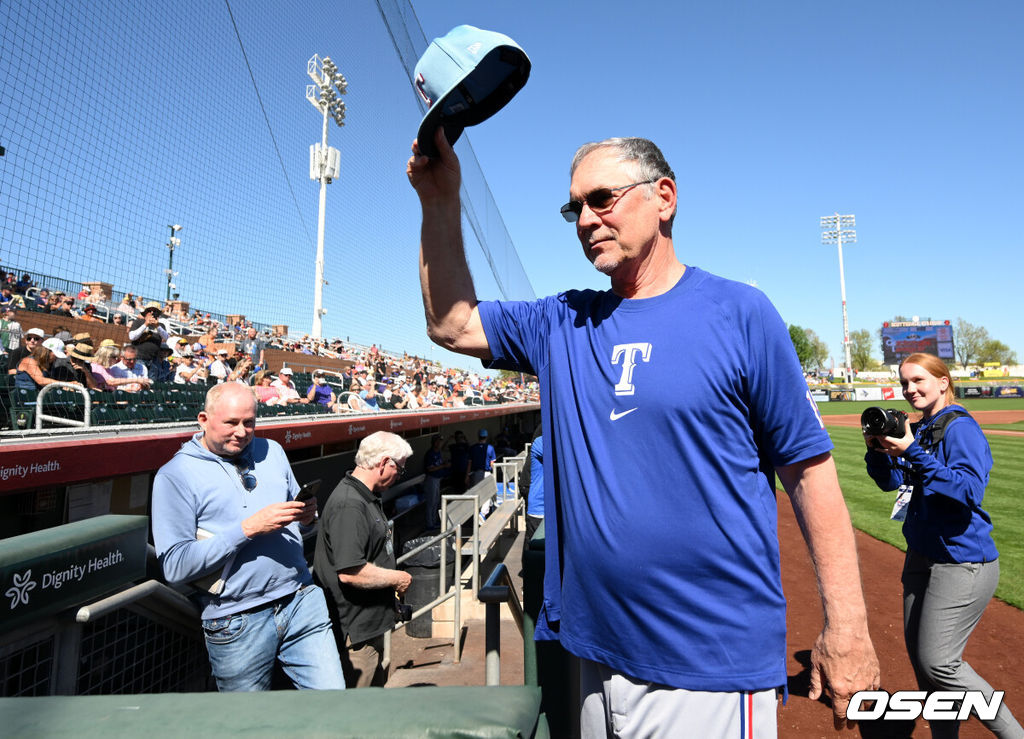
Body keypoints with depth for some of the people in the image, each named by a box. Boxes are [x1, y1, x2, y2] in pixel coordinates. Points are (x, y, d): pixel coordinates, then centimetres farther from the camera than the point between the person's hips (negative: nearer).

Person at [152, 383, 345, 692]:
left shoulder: (271, 451, 10)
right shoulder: (175, 475, -5)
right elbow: (175, 565, -13)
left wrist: (306, 517, -5)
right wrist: (249, 528, -21)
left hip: (302, 600, 3)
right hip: (237, 623, -3)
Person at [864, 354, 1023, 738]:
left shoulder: (960, 428, -15)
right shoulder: (919, 431, 8)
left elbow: (971, 489, -27)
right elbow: (891, 481, 13)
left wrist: (913, 454, -30)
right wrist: (879, 450, -5)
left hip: (963, 563, -8)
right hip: (921, 556, 8)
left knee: (938, 663, -6)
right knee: (919, 653, 15)